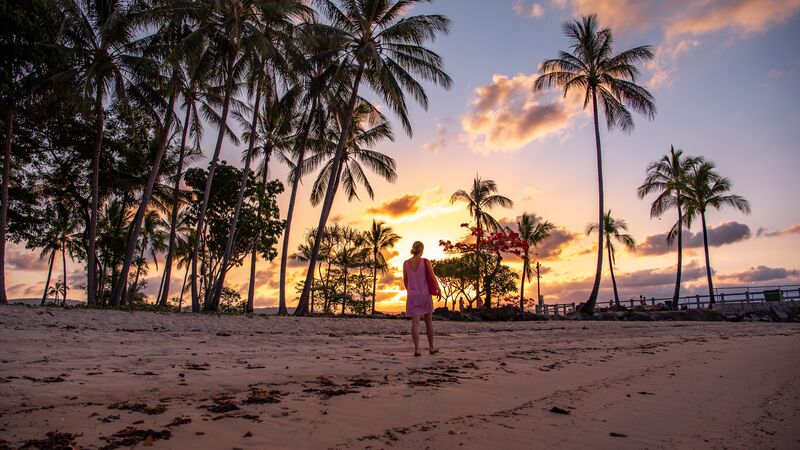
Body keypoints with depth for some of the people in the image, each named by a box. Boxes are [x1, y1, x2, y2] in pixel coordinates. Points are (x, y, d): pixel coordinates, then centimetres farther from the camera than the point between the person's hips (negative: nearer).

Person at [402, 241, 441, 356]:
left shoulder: (406, 263, 1)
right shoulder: (425, 262, -8)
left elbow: (405, 281, 9)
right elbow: (433, 278, -6)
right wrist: (439, 290, 8)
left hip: (412, 296, 1)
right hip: (425, 294, -1)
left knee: (415, 322, -2)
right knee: (429, 321, 12)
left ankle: (417, 349, -9)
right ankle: (431, 347, 22)